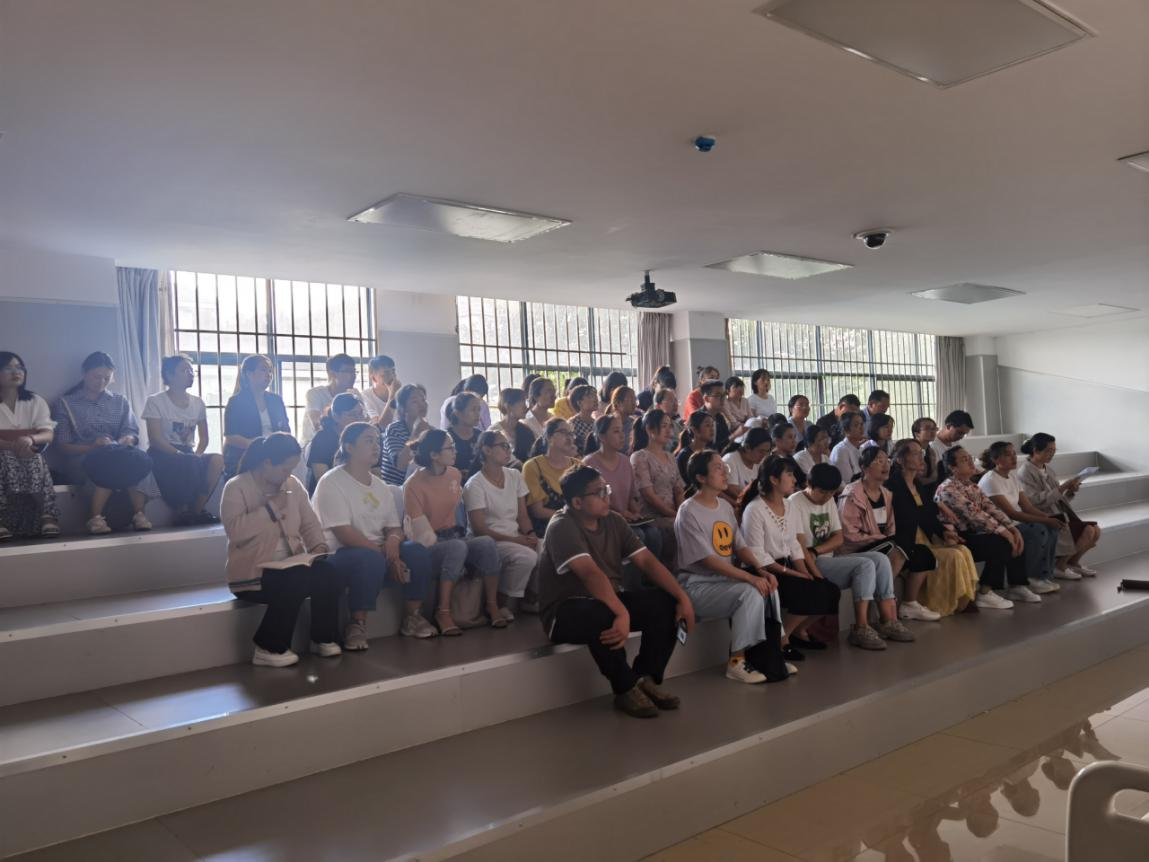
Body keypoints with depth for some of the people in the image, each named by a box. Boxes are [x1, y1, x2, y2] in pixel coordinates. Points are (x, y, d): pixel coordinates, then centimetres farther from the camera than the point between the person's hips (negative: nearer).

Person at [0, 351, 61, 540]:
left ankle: (46, 518, -42)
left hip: (30, 457, 1)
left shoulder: (35, 401, 13)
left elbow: (48, 434, -1)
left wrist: (30, 439, -25)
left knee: (33, 463, -34)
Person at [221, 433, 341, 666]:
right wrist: (271, 508, -19)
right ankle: (269, 648, -15)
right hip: (252, 572, -5)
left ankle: (324, 638, -4)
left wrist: (318, 546, -7)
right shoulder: (236, 487, -8)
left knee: (328, 573, -23)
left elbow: (309, 523, 13)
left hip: (292, 566, 6)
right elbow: (235, 531, -23)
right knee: (295, 582, -33)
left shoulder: (293, 484, 10)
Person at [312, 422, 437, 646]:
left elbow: (394, 527, 13)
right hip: (341, 554, -7)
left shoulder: (380, 486, 14)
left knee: (417, 551, -19)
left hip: (378, 552, 7)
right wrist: (386, 556, -21)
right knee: (370, 559, -37)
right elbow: (343, 533, -18)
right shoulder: (332, 482, -9)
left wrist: (393, 540, -14)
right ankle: (357, 625, -23)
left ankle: (412, 618, -6)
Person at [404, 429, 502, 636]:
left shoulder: (455, 475, 6)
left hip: (454, 536, 6)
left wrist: (458, 532, 11)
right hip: (429, 547, -5)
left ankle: (492, 606, -14)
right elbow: (421, 531, -14)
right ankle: (443, 612, -28)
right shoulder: (414, 485, -13)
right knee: (457, 547, -37)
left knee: (487, 543, -25)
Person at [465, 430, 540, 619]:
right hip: (489, 541, -6)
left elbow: (523, 515, 9)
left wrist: (530, 534, -12)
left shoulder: (515, 476, 8)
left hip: (516, 538, 6)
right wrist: (515, 539, -21)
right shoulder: (474, 485, -11)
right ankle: (501, 605, -10)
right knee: (527, 556, -32)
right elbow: (479, 529, -15)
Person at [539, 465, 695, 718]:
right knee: (602, 616, -39)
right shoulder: (562, 527, -19)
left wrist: (682, 597, -13)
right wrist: (622, 613, -45)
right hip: (566, 611, -7)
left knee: (667, 603, -12)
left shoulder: (613, 520, 3)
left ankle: (646, 678, -5)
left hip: (609, 600, 7)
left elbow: (646, 560, -2)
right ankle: (626, 689, -18)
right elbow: (591, 573, -34)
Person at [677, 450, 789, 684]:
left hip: (726, 579, 8)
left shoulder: (725, 506, 11)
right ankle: (736, 662, -15)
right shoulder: (688, 512, -16)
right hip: (698, 584, -8)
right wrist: (750, 577, -26)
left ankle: (769, 655, -1)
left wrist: (761, 570, -12)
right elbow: (708, 560, -22)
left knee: (767, 587, -10)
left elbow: (741, 546, 7)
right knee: (751, 593, -27)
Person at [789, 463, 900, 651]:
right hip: (812, 565, -8)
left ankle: (889, 621, -12)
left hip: (830, 558, 8)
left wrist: (816, 551, -13)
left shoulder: (829, 501, 15)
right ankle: (860, 629, -23)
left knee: (880, 559, -9)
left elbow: (839, 539, 8)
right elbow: (799, 547, -18)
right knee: (865, 565, -24)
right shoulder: (795, 503, -11)